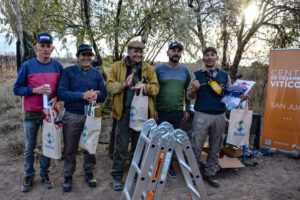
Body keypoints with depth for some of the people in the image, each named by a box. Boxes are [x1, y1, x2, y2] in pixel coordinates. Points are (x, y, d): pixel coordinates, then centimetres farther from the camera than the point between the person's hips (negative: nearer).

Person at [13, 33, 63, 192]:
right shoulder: (27, 66, -5)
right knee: (29, 147, 9)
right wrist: (35, 90, -18)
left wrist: (55, 98, -12)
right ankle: (29, 176, 27)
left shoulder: (57, 66, 1)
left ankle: (45, 174, 29)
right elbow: (17, 89, -3)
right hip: (31, 114, -1)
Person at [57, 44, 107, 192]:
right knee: (70, 149, 8)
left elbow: (103, 95, 2)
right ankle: (68, 176, 27)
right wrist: (83, 95, -24)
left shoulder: (96, 73, 5)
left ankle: (89, 173, 32)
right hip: (72, 116, -2)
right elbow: (61, 93, -14)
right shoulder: (68, 72, -2)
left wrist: (95, 96, -21)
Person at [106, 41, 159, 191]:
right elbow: (109, 86, -2)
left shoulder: (149, 69, 7)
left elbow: (155, 88, 2)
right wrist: (123, 84, -22)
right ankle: (117, 177, 17)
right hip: (124, 111, -2)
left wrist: (143, 86, -19)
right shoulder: (117, 66, 3)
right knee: (121, 146, 2)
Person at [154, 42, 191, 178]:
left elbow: (188, 92, 11)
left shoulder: (185, 71, 8)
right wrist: (153, 109, -7)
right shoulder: (159, 69, -1)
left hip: (178, 112, 3)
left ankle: (169, 165, 27)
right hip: (161, 111, -2)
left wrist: (187, 110, 6)